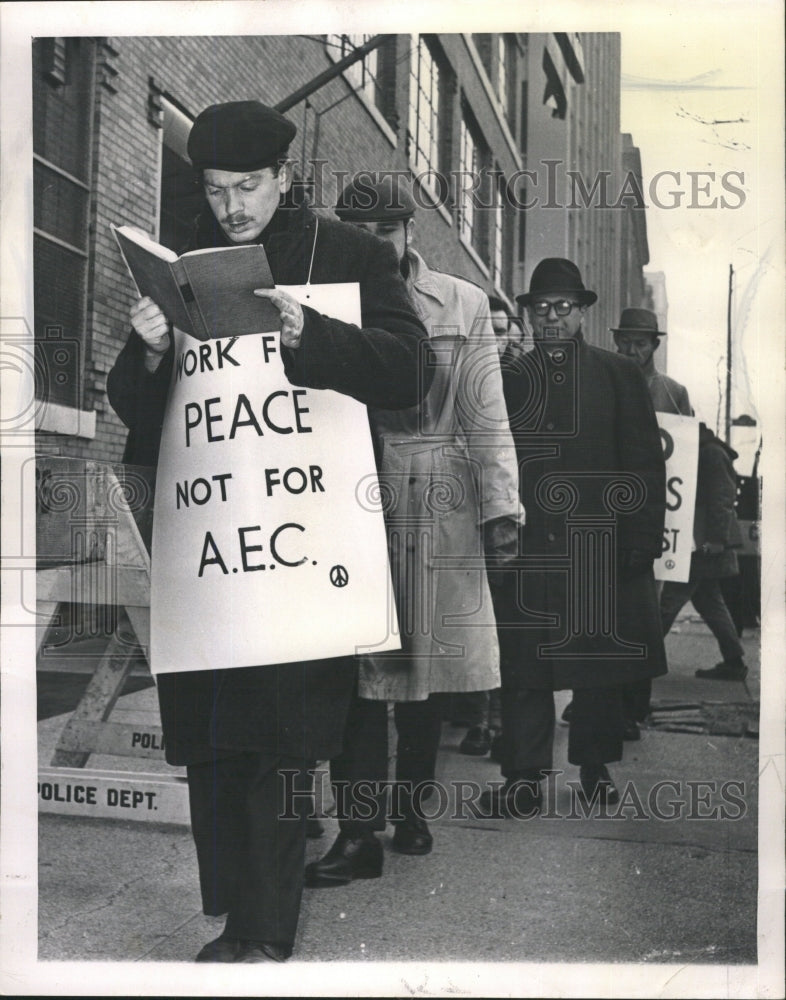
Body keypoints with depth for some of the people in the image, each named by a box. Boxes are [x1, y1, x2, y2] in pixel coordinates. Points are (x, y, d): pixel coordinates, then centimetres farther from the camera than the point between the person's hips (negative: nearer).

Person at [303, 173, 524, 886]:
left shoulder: (463, 305, 10)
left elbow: (487, 416, 6)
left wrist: (501, 507, -4)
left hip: (439, 508, 1)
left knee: (428, 662, 7)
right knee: (357, 666, -5)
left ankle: (411, 807, 25)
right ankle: (358, 834, 1)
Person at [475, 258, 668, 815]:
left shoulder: (620, 376, 9)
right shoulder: (509, 381, 11)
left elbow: (646, 462, 4)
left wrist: (644, 537, -4)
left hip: (601, 548, 0)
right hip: (529, 549, 1)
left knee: (600, 666, 8)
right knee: (524, 667, 0)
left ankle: (596, 771, 24)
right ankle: (524, 782, 7)